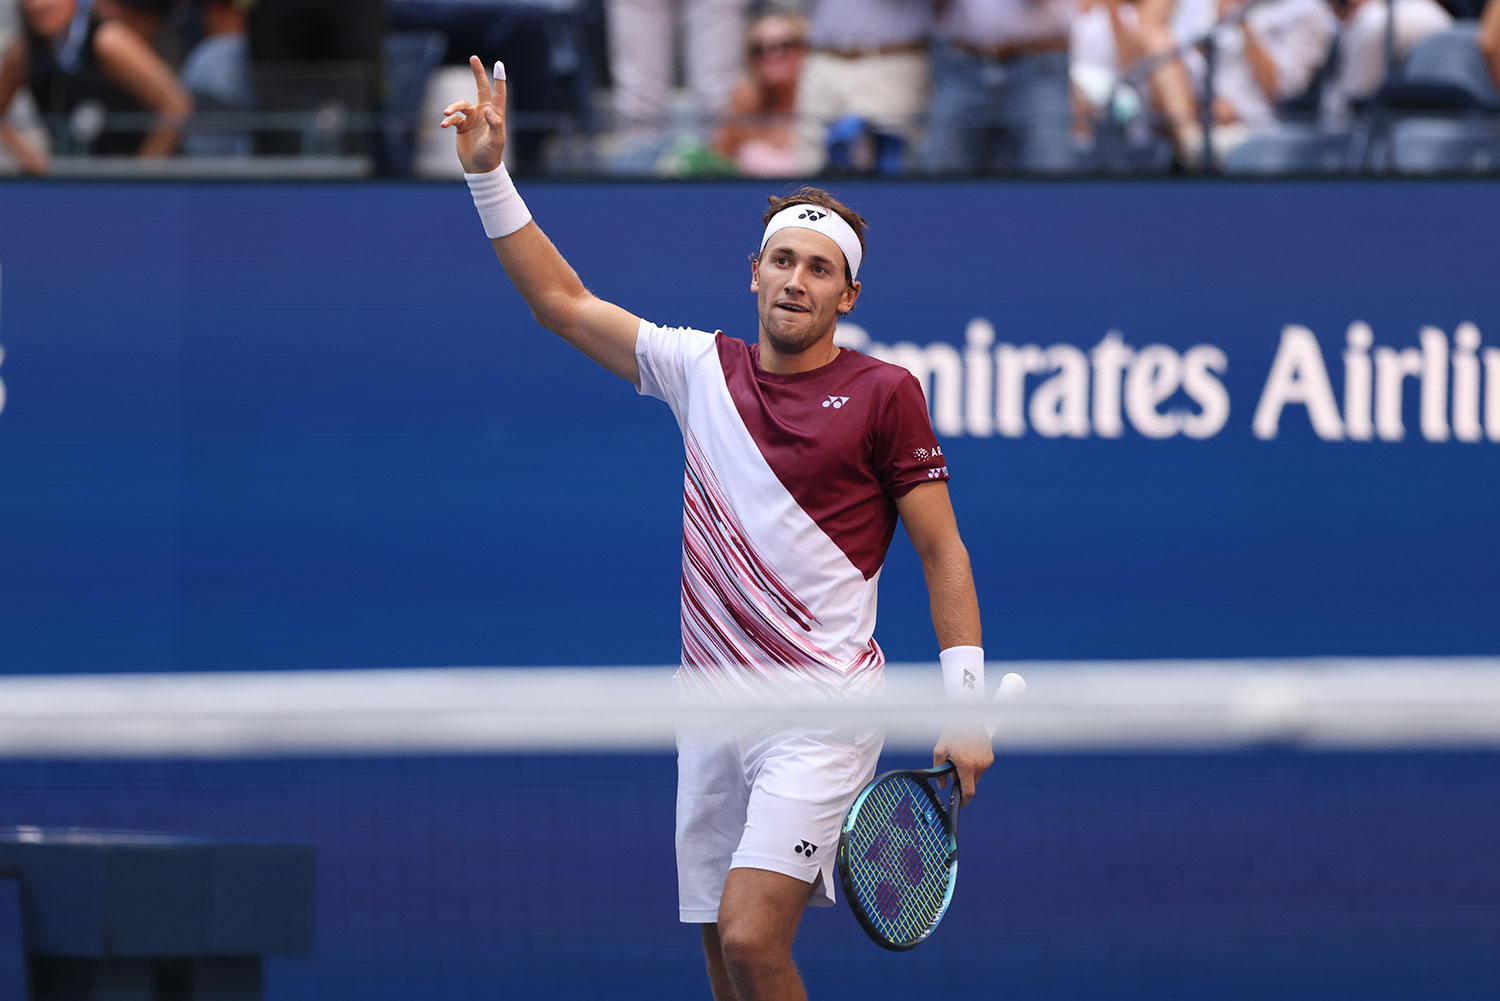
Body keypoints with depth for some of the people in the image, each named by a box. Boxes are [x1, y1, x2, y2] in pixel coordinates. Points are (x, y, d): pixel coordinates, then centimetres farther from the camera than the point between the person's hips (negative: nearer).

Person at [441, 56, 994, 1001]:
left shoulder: (883, 394, -3)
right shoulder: (702, 368, 9)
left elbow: (941, 551, -2)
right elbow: (564, 302, 16)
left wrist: (967, 706, -9)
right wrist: (491, 176, 7)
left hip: (821, 711, -5)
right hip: (713, 709, 5)